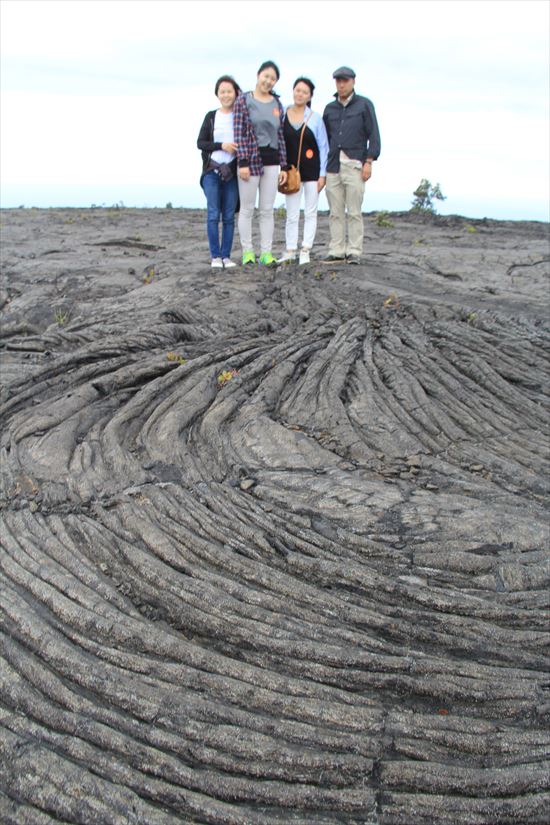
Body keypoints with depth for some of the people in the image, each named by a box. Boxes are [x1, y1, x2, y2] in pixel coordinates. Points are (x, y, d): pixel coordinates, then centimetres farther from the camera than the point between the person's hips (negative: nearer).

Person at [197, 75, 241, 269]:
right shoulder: (211, 116, 7)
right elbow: (200, 143, 3)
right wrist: (221, 146, -11)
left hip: (232, 172, 1)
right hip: (212, 171, 0)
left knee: (229, 216, 2)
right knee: (213, 215, -6)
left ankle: (226, 256, 7)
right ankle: (215, 256, -1)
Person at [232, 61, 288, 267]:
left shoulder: (277, 105, 12)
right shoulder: (243, 100, 0)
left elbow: (281, 136, 12)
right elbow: (239, 133, -6)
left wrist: (283, 166, 8)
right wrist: (242, 163, -14)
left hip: (272, 161, 4)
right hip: (251, 160, -4)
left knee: (267, 210, 5)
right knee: (247, 209, 0)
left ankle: (266, 253, 9)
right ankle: (247, 253, 6)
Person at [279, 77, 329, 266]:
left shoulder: (315, 119, 0)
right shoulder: (282, 116, 2)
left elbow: (323, 147, 2)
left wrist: (322, 174, -4)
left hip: (312, 171, -1)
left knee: (310, 213, 2)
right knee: (292, 214, 4)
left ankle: (305, 251, 7)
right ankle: (290, 250, 9)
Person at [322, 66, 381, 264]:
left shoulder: (364, 105, 7)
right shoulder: (330, 108, 18)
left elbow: (374, 135, 2)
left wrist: (369, 162, -7)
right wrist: (322, 165, 14)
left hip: (355, 164, -4)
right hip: (333, 166, 4)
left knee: (354, 212, -5)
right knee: (335, 212, 2)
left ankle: (354, 252, -2)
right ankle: (336, 251, 6)